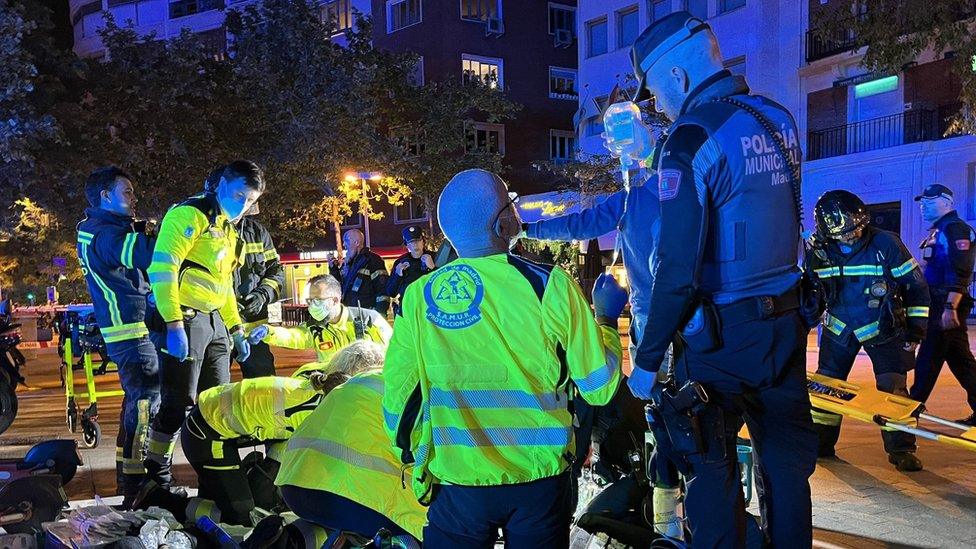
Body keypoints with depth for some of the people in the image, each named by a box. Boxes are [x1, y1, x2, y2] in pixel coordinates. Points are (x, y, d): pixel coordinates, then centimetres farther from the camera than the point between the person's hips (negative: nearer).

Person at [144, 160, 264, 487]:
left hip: (215, 322, 9)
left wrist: (236, 329, 22)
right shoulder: (190, 215, -9)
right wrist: (173, 324, -25)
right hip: (184, 319, -9)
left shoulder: (228, 230, 20)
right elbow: (162, 269, -19)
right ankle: (156, 476, 9)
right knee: (180, 403, -6)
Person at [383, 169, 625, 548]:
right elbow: (599, 387, -7)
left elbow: (397, 396, -2)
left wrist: (411, 453, 17)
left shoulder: (418, 297, -9)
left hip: (457, 482, 0)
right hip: (540, 478, 0)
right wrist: (606, 316, 10)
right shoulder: (551, 286, -13)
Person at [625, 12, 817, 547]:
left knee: (712, 469, 7)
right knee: (787, 458, 19)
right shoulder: (777, 119, 5)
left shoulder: (692, 137, -18)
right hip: (786, 322, 7)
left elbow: (678, 268, -21)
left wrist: (646, 359, -14)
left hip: (721, 336, -7)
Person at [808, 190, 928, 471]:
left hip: (883, 329, -3)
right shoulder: (820, 251, -11)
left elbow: (916, 286, -8)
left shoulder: (886, 244, -18)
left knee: (893, 388, -8)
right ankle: (821, 443, 20)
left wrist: (916, 330, -8)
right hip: (838, 328, 3)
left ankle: (901, 450, 5)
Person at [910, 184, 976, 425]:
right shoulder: (937, 233, 21)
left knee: (928, 361, -7)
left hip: (948, 306, -10)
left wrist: (950, 307, -25)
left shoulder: (956, 229, -10)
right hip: (939, 306, 10)